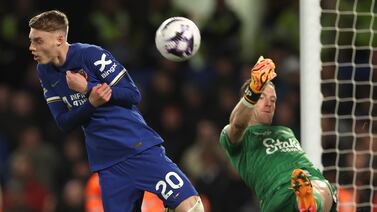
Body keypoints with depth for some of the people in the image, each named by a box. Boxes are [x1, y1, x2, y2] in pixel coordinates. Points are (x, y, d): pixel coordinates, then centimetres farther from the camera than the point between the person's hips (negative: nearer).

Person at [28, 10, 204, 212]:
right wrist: (92, 102, -17)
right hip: (107, 163, 5)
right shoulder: (45, 72, 5)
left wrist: (87, 87, -19)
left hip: (141, 148, -5)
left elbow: (133, 95, -11)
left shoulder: (91, 54, -11)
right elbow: (63, 122, 2)